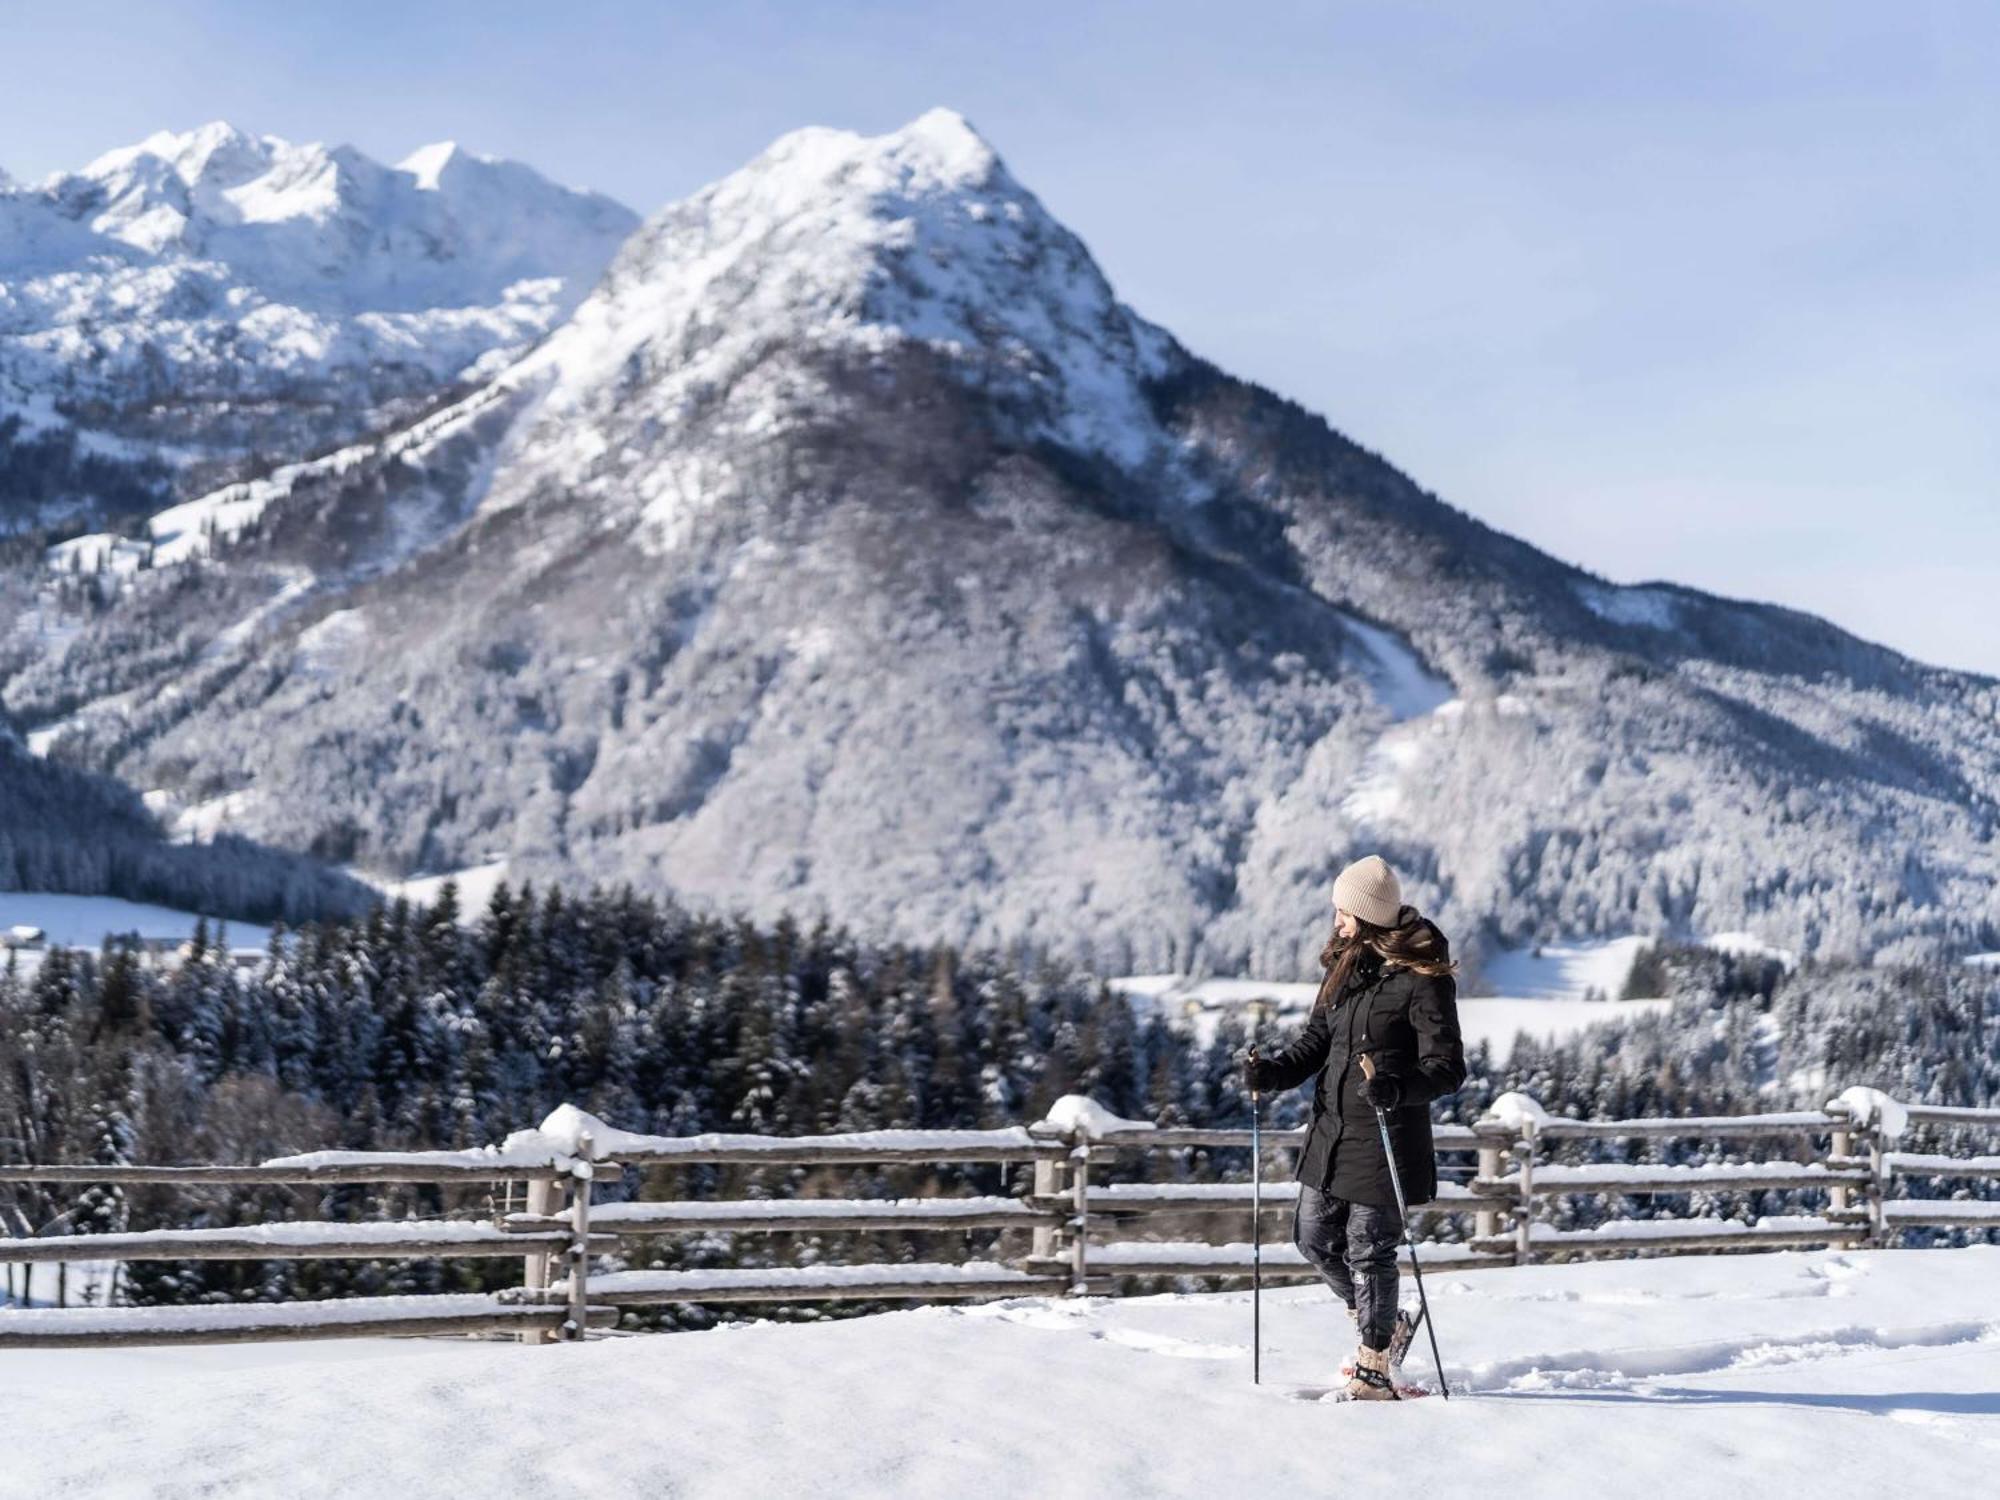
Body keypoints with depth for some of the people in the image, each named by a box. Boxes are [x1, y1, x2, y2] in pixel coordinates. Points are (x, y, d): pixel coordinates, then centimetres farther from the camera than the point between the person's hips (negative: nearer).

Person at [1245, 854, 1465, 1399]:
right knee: (1313, 1237, 14)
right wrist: (1277, 1070, -3)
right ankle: (1382, 1323, 36)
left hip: (1386, 1140, -8)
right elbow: (1318, 1038, 15)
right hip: (1331, 1131, 8)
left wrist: (1398, 1087, -34)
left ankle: (1374, 1367, 16)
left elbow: (1448, 1068, -16)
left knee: (1369, 1251, -1)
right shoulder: (1345, 966, 9)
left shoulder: (1423, 981, -15)